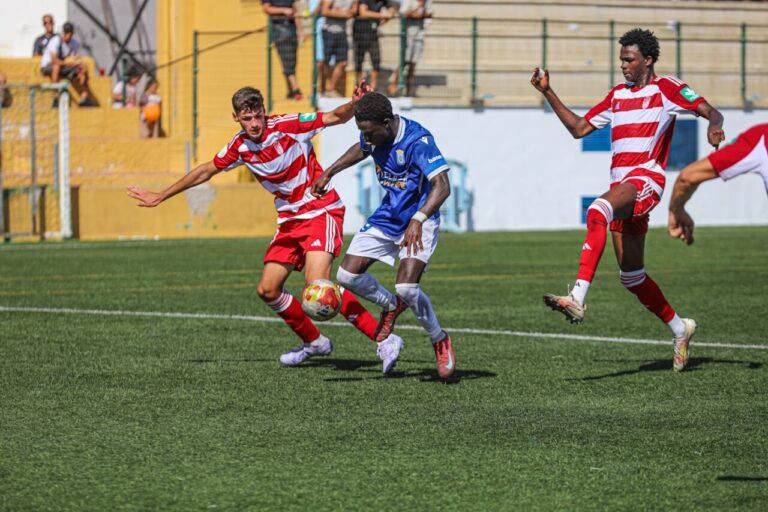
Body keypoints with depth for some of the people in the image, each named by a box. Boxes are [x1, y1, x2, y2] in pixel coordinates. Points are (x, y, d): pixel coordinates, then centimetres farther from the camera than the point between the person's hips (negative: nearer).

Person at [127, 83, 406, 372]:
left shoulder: (287, 126, -16)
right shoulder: (240, 147, 0)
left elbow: (337, 117, -15)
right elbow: (205, 171, 15)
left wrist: (354, 104, -38)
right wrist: (161, 197, 21)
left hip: (322, 211, -7)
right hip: (289, 220, 7)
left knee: (317, 283, -26)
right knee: (267, 290, 3)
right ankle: (314, 342, 23)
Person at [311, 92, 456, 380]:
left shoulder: (417, 140, -28)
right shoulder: (373, 135, -6)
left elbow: (442, 186, -35)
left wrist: (417, 221, -47)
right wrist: (329, 173, 22)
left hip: (418, 223, -7)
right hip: (387, 217, 7)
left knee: (406, 287, -24)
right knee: (347, 275, -2)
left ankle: (440, 341, 2)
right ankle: (391, 306, 28)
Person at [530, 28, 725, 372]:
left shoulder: (665, 88, 2)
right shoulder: (617, 95, 22)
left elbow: (710, 112, -5)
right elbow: (579, 128, 22)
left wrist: (713, 125, -29)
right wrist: (548, 93, 15)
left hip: (646, 178, -8)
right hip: (621, 185, 8)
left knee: (597, 212, -37)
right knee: (631, 276, 10)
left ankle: (578, 299, -49)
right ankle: (679, 328, 27)